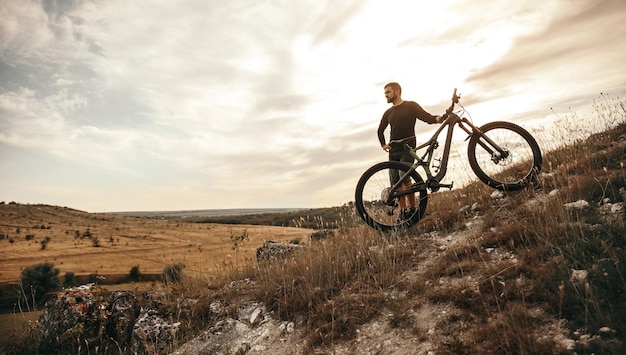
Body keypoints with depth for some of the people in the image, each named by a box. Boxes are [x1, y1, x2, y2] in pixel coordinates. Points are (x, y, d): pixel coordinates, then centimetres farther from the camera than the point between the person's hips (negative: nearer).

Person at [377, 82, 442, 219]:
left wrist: (437, 118, -33)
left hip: (407, 149, -5)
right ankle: (403, 210, 11)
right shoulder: (388, 113, 15)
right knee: (396, 183, 1)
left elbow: (426, 117, -13)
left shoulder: (411, 105, 0)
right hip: (393, 151, 6)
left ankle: (413, 207, -5)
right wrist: (383, 144, 14)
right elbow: (380, 130, 28)